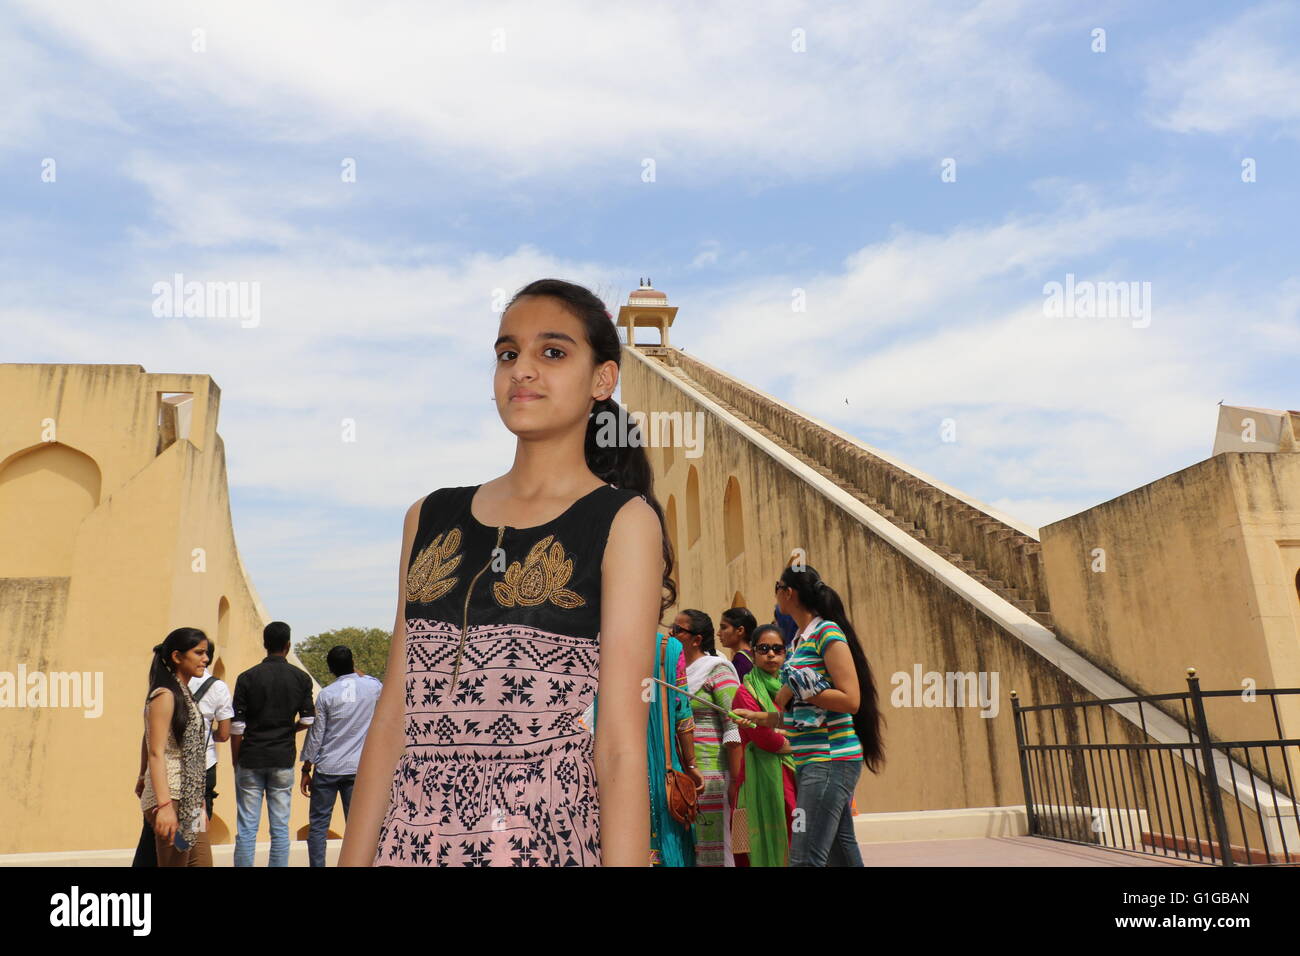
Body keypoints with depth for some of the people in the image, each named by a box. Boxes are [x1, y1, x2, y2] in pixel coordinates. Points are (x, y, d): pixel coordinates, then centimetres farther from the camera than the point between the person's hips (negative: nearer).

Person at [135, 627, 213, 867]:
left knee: (201, 862, 9)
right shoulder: (165, 696, -13)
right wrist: (165, 806, -26)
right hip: (172, 798, -9)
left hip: (189, 800, 9)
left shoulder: (184, 694, 14)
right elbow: (156, 753, -20)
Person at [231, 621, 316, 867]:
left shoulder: (247, 677, -3)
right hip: (283, 759, 1)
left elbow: (236, 727, -4)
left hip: (251, 759, -1)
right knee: (280, 828, 7)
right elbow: (308, 720, -1)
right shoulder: (301, 678, 0)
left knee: (247, 828, 5)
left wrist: (235, 762, 7)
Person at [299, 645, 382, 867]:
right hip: (357, 768, 1)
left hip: (327, 769, -1)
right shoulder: (372, 687, -2)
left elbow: (315, 735, -2)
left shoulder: (326, 694, -5)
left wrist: (306, 770, 6)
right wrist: (359, 674, 27)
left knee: (318, 825, 8)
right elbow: (382, 686, 25)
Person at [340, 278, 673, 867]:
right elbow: (393, 717, 5)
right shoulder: (431, 518, 6)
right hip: (407, 839, 4)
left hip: (549, 840, -3)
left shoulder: (624, 522, -6)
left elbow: (621, 746, -11)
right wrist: (352, 857, 4)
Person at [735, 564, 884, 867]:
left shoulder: (827, 632, -10)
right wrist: (760, 717, 18)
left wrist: (798, 689, -18)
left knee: (804, 858, -13)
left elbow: (851, 701, -17)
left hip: (831, 759, -9)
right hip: (809, 760, 9)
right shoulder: (799, 639, 15)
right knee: (842, 853, 15)